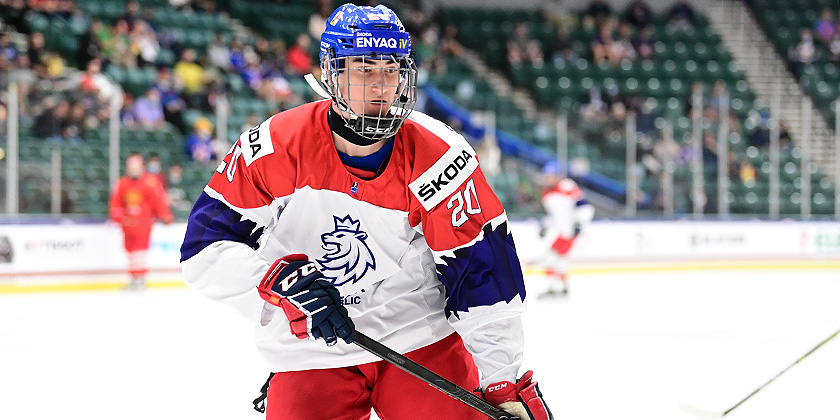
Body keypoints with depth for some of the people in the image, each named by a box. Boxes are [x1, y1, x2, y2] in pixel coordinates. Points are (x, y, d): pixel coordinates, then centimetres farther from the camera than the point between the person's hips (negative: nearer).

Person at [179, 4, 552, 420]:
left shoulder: (437, 157, -13)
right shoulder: (277, 147, -12)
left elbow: (482, 275, -12)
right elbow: (205, 245, -11)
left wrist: (506, 384, -14)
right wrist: (281, 280, -28)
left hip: (421, 340, 0)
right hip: (309, 359, 0)